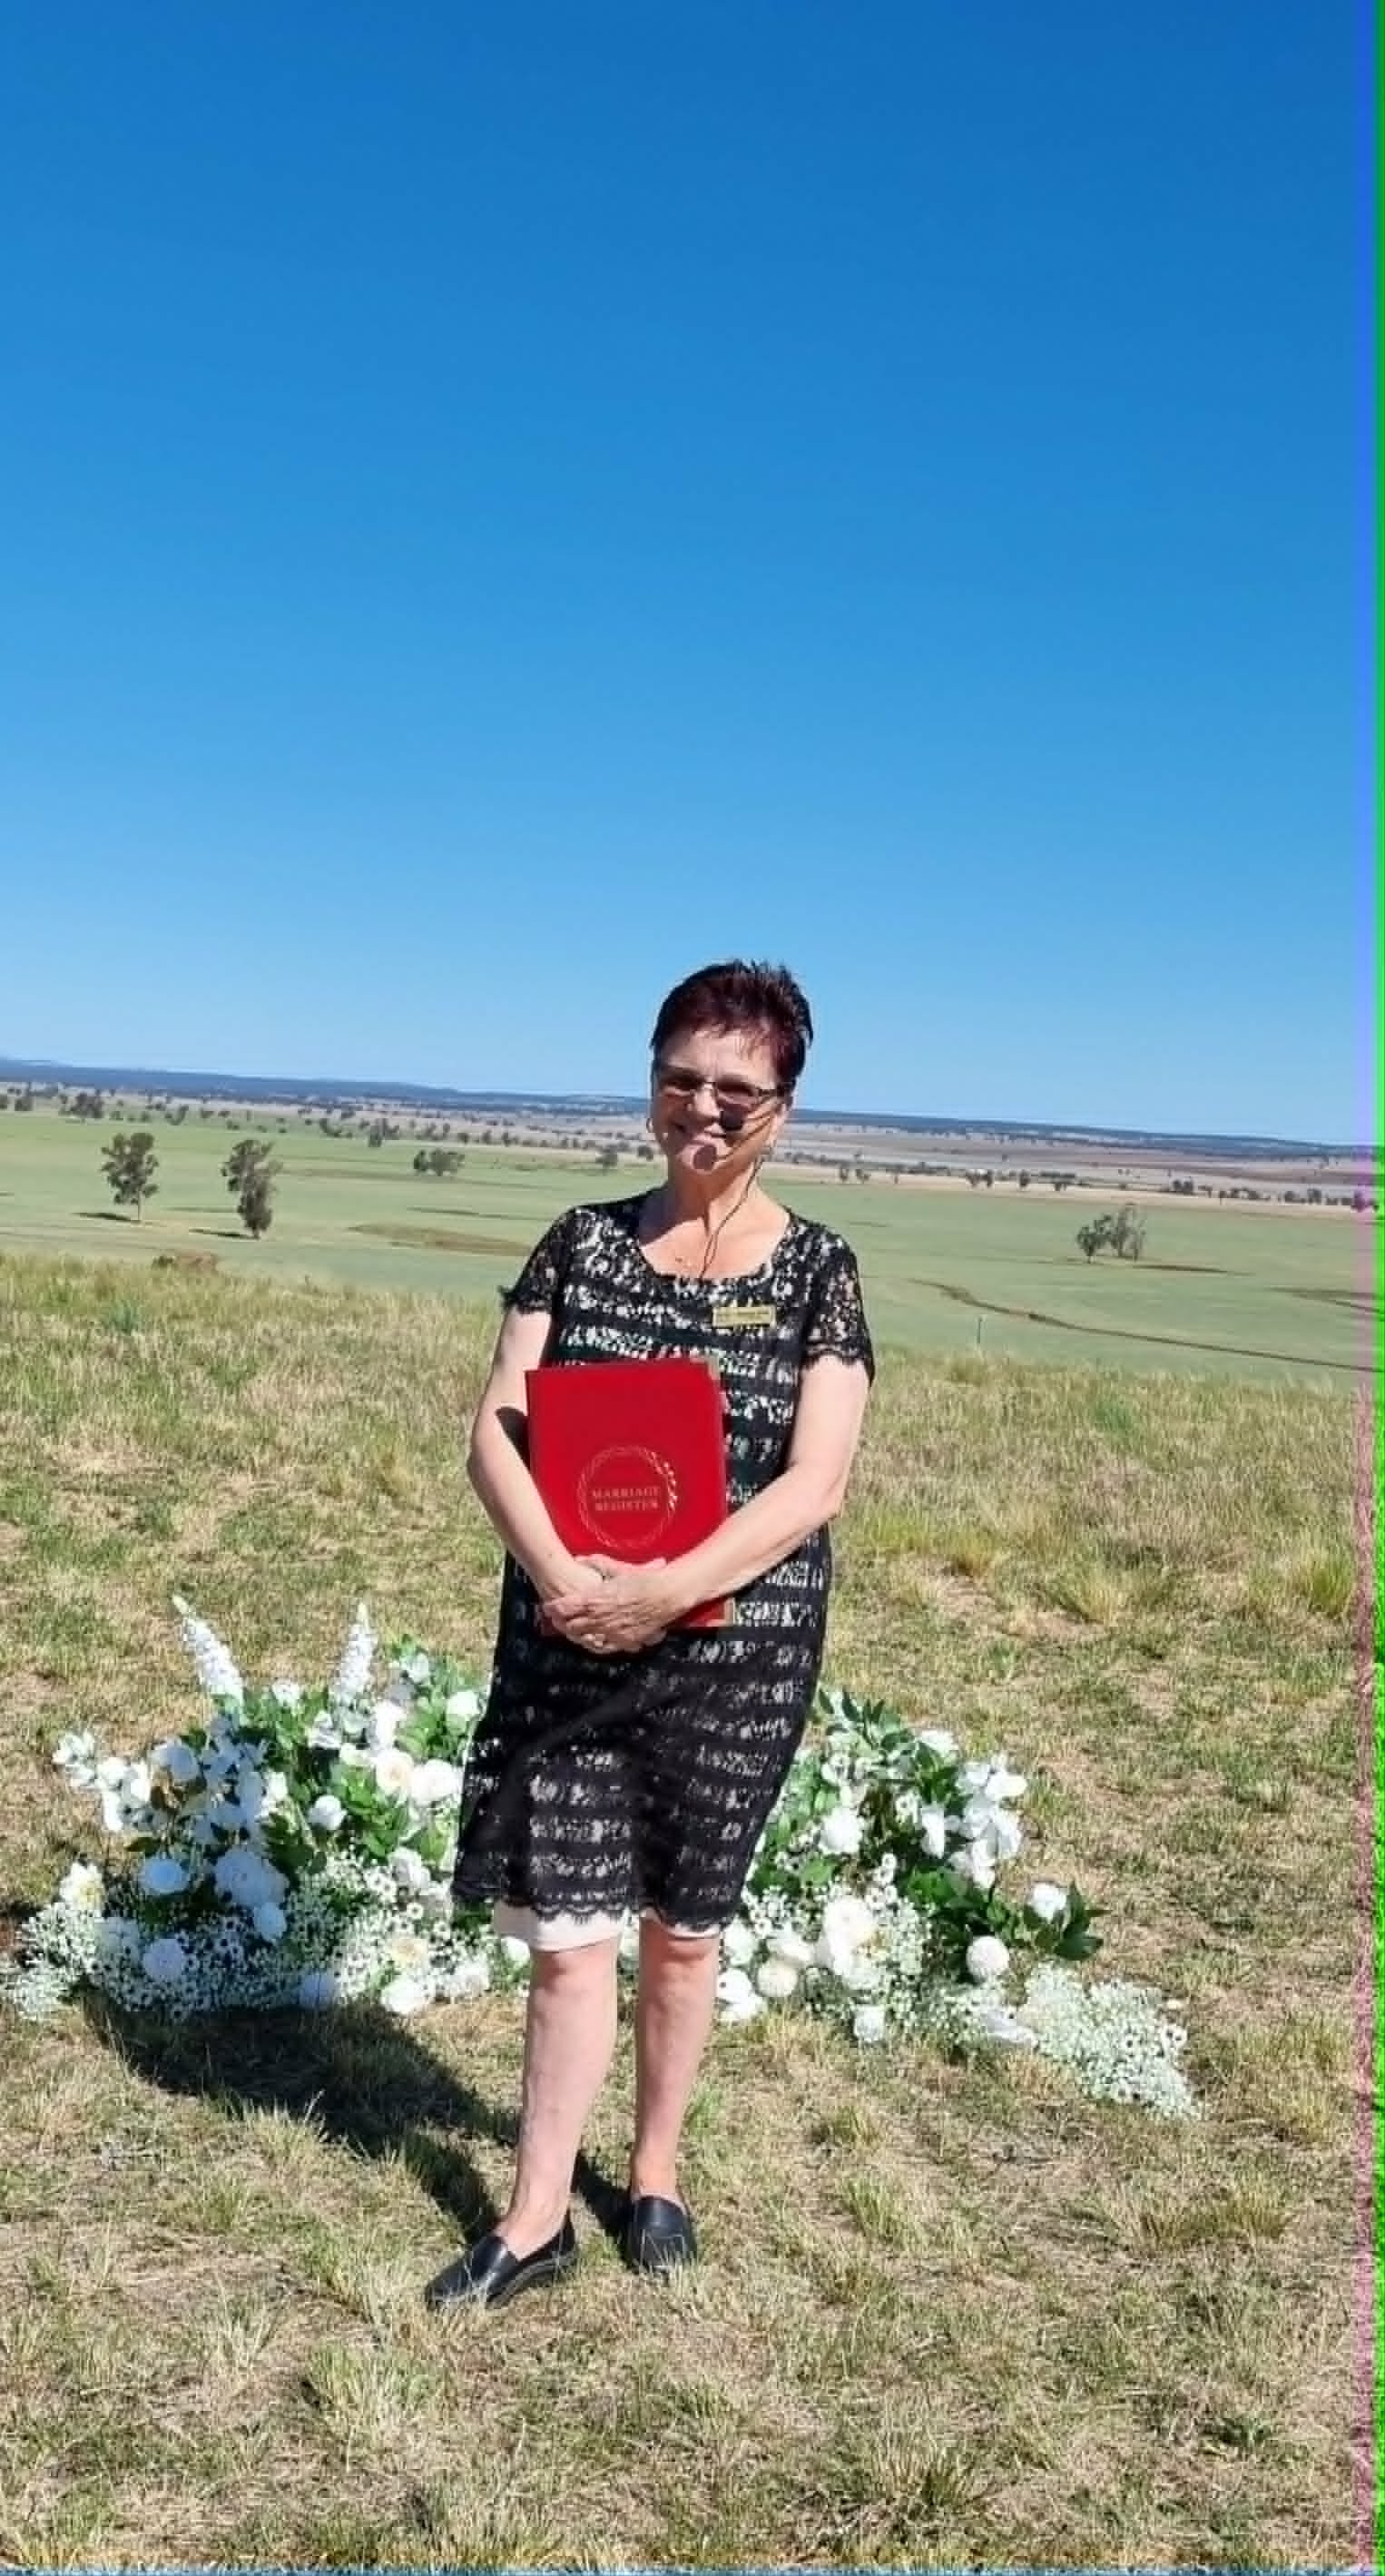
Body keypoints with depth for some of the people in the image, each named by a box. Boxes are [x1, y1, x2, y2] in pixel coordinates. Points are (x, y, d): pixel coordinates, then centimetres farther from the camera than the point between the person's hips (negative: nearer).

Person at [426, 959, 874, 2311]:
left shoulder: (817, 1270, -4)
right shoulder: (582, 1242, 1)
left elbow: (812, 1484, -12)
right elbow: (496, 1431, -5)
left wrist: (668, 1591, -25)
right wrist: (558, 1571, -23)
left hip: (736, 1651, -1)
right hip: (566, 1635, 1)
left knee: (682, 1926, 16)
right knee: (567, 1934, 6)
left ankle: (656, 2171, 39)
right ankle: (536, 2220, 24)